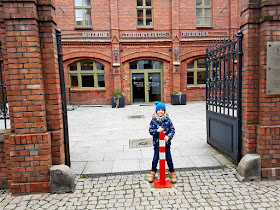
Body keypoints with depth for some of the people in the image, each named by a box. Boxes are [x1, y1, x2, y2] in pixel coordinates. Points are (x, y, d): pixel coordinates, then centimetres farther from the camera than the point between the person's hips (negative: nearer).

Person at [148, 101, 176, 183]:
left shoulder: (168, 120, -4)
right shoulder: (153, 121, -5)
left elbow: (172, 130, -3)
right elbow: (150, 130, -5)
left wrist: (168, 136, -19)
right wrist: (157, 130, -24)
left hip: (166, 143, 0)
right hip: (157, 143, 0)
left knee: (168, 158, 9)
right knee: (155, 158, 10)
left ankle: (172, 173, 27)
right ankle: (153, 172, 29)